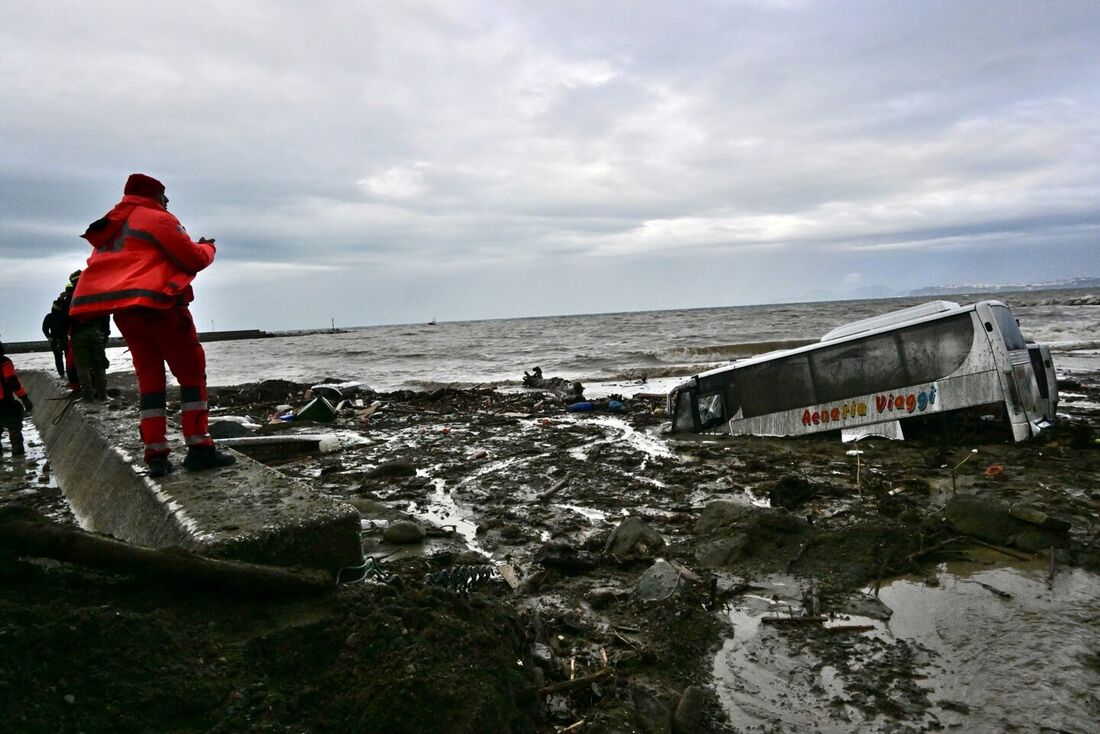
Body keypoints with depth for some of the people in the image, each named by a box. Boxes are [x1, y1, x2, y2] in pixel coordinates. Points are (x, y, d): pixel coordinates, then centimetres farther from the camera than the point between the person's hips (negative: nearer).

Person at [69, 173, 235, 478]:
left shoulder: (110, 227, 23)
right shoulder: (158, 219, -2)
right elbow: (194, 259, -6)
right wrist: (208, 247, 15)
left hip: (123, 311, 8)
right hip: (157, 304, -8)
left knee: (150, 377, 9)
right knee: (192, 372, -3)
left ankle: (156, 455, 3)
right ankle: (199, 448, -8)